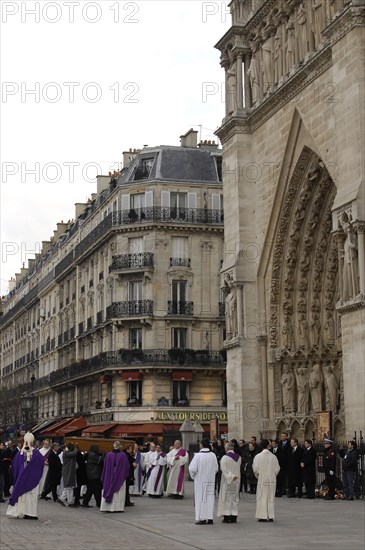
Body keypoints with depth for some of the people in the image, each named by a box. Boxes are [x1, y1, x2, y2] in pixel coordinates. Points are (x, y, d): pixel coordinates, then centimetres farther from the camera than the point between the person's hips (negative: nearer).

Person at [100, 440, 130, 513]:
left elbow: (105, 467, 1)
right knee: (119, 493, 5)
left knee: (109, 490, 9)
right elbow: (127, 466, -2)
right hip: (120, 477, -1)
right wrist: (126, 475, 14)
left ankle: (107, 507, 7)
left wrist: (104, 478, 12)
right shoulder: (123, 455, -10)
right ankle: (118, 507, 2)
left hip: (109, 477, 1)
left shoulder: (108, 455, -6)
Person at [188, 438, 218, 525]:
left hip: (200, 480, -4)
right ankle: (210, 518, 10)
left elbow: (192, 468, -15)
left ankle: (202, 518, 3)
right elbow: (216, 468, 5)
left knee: (200, 498, 3)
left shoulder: (198, 455, -16)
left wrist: (193, 476, 4)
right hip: (210, 480, 4)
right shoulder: (213, 455, -2)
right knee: (210, 498, 10)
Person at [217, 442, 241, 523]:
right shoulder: (238, 457, 4)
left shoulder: (225, 457, -14)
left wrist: (231, 476, -15)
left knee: (227, 498, 1)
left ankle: (227, 517, 1)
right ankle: (234, 517, 10)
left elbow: (224, 469, -18)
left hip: (227, 480, -5)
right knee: (235, 499, 10)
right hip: (236, 481, 5)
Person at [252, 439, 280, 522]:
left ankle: (263, 516, 3)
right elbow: (277, 469, -2)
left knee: (262, 498, 5)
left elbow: (255, 469, -8)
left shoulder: (258, 457, -10)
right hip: (272, 480, 2)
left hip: (262, 480, -2)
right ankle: (270, 516, 12)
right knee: (271, 498, 10)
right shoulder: (273, 456, -6)